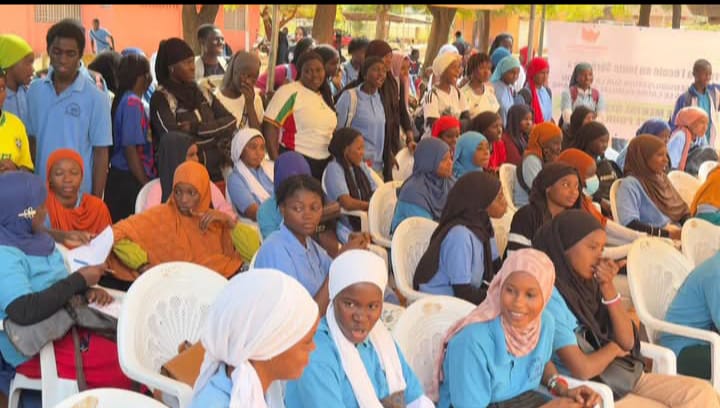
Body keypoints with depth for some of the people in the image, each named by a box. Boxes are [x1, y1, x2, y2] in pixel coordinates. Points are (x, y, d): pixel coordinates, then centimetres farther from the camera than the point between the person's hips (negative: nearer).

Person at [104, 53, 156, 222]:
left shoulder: (123, 99, 12)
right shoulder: (133, 103, -14)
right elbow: (130, 148, -18)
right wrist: (146, 183, -15)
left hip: (121, 178, 9)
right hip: (131, 181, -9)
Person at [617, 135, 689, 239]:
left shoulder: (662, 178, 19)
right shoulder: (631, 184, -6)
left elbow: (681, 209, 20)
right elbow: (630, 224, -18)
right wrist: (667, 233, -21)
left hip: (677, 237, 8)